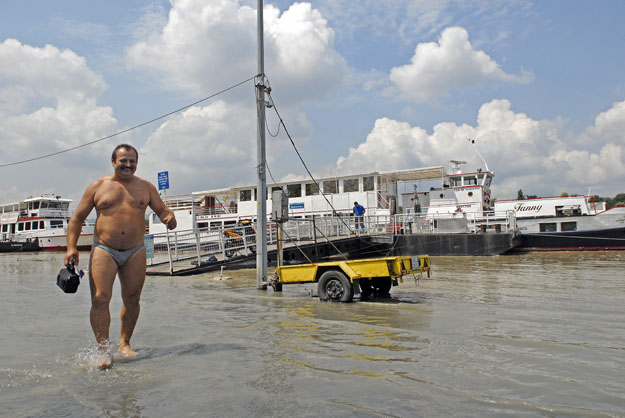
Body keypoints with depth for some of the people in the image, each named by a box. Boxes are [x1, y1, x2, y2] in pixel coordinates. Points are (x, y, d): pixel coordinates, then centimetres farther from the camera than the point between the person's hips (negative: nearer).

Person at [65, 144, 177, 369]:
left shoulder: (146, 187, 10)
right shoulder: (97, 186, 6)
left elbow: (162, 209, 12)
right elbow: (77, 218, 7)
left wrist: (169, 216, -14)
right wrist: (71, 247, -4)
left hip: (135, 251, 2)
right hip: (104, 249, -1)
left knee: (132, 299, 4)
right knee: (100, 298, -11)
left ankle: (125, 343, 21)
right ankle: (103, 350, -6)